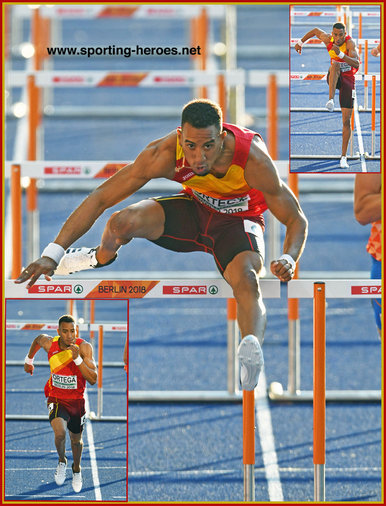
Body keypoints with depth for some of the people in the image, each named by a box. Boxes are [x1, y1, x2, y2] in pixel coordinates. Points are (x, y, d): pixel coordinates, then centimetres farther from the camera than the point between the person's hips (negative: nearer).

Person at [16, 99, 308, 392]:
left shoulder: (253, 159, -34)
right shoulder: (164, 154, -30)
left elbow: (297, 220, -22)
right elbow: (100, 198, -23)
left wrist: (288, 260, -44)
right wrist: (52, 254, -28)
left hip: (239, 221, -2)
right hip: (195, 207, 2)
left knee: (246, 278, -35)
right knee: (123, 222, -23)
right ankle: (101, 258, 12)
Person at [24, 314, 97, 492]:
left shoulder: (84, 347, -22)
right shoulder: (49, 343, -16)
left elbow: (93, 379, -27)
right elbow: (37, 340, 11)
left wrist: (77, 359, -39)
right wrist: (29, 360, 25)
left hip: (77, 400, 1)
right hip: (56, 399, -1)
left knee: (76, 440, 18)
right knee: (60, 433, -26)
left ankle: (76, 469, 50)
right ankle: (62, 462, 7)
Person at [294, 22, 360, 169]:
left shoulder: (349, 43, -23)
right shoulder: (327, 39, -11)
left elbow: (356, 64, -38)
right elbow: (315, 31, 12)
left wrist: (340, 53, -48)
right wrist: (301, 42, 13)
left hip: (348, 80, -2)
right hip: (334, 78, 2)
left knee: (346, 121, -4)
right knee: (335, 64, -36)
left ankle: (343, 156, 5)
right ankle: (330, 100, -47)